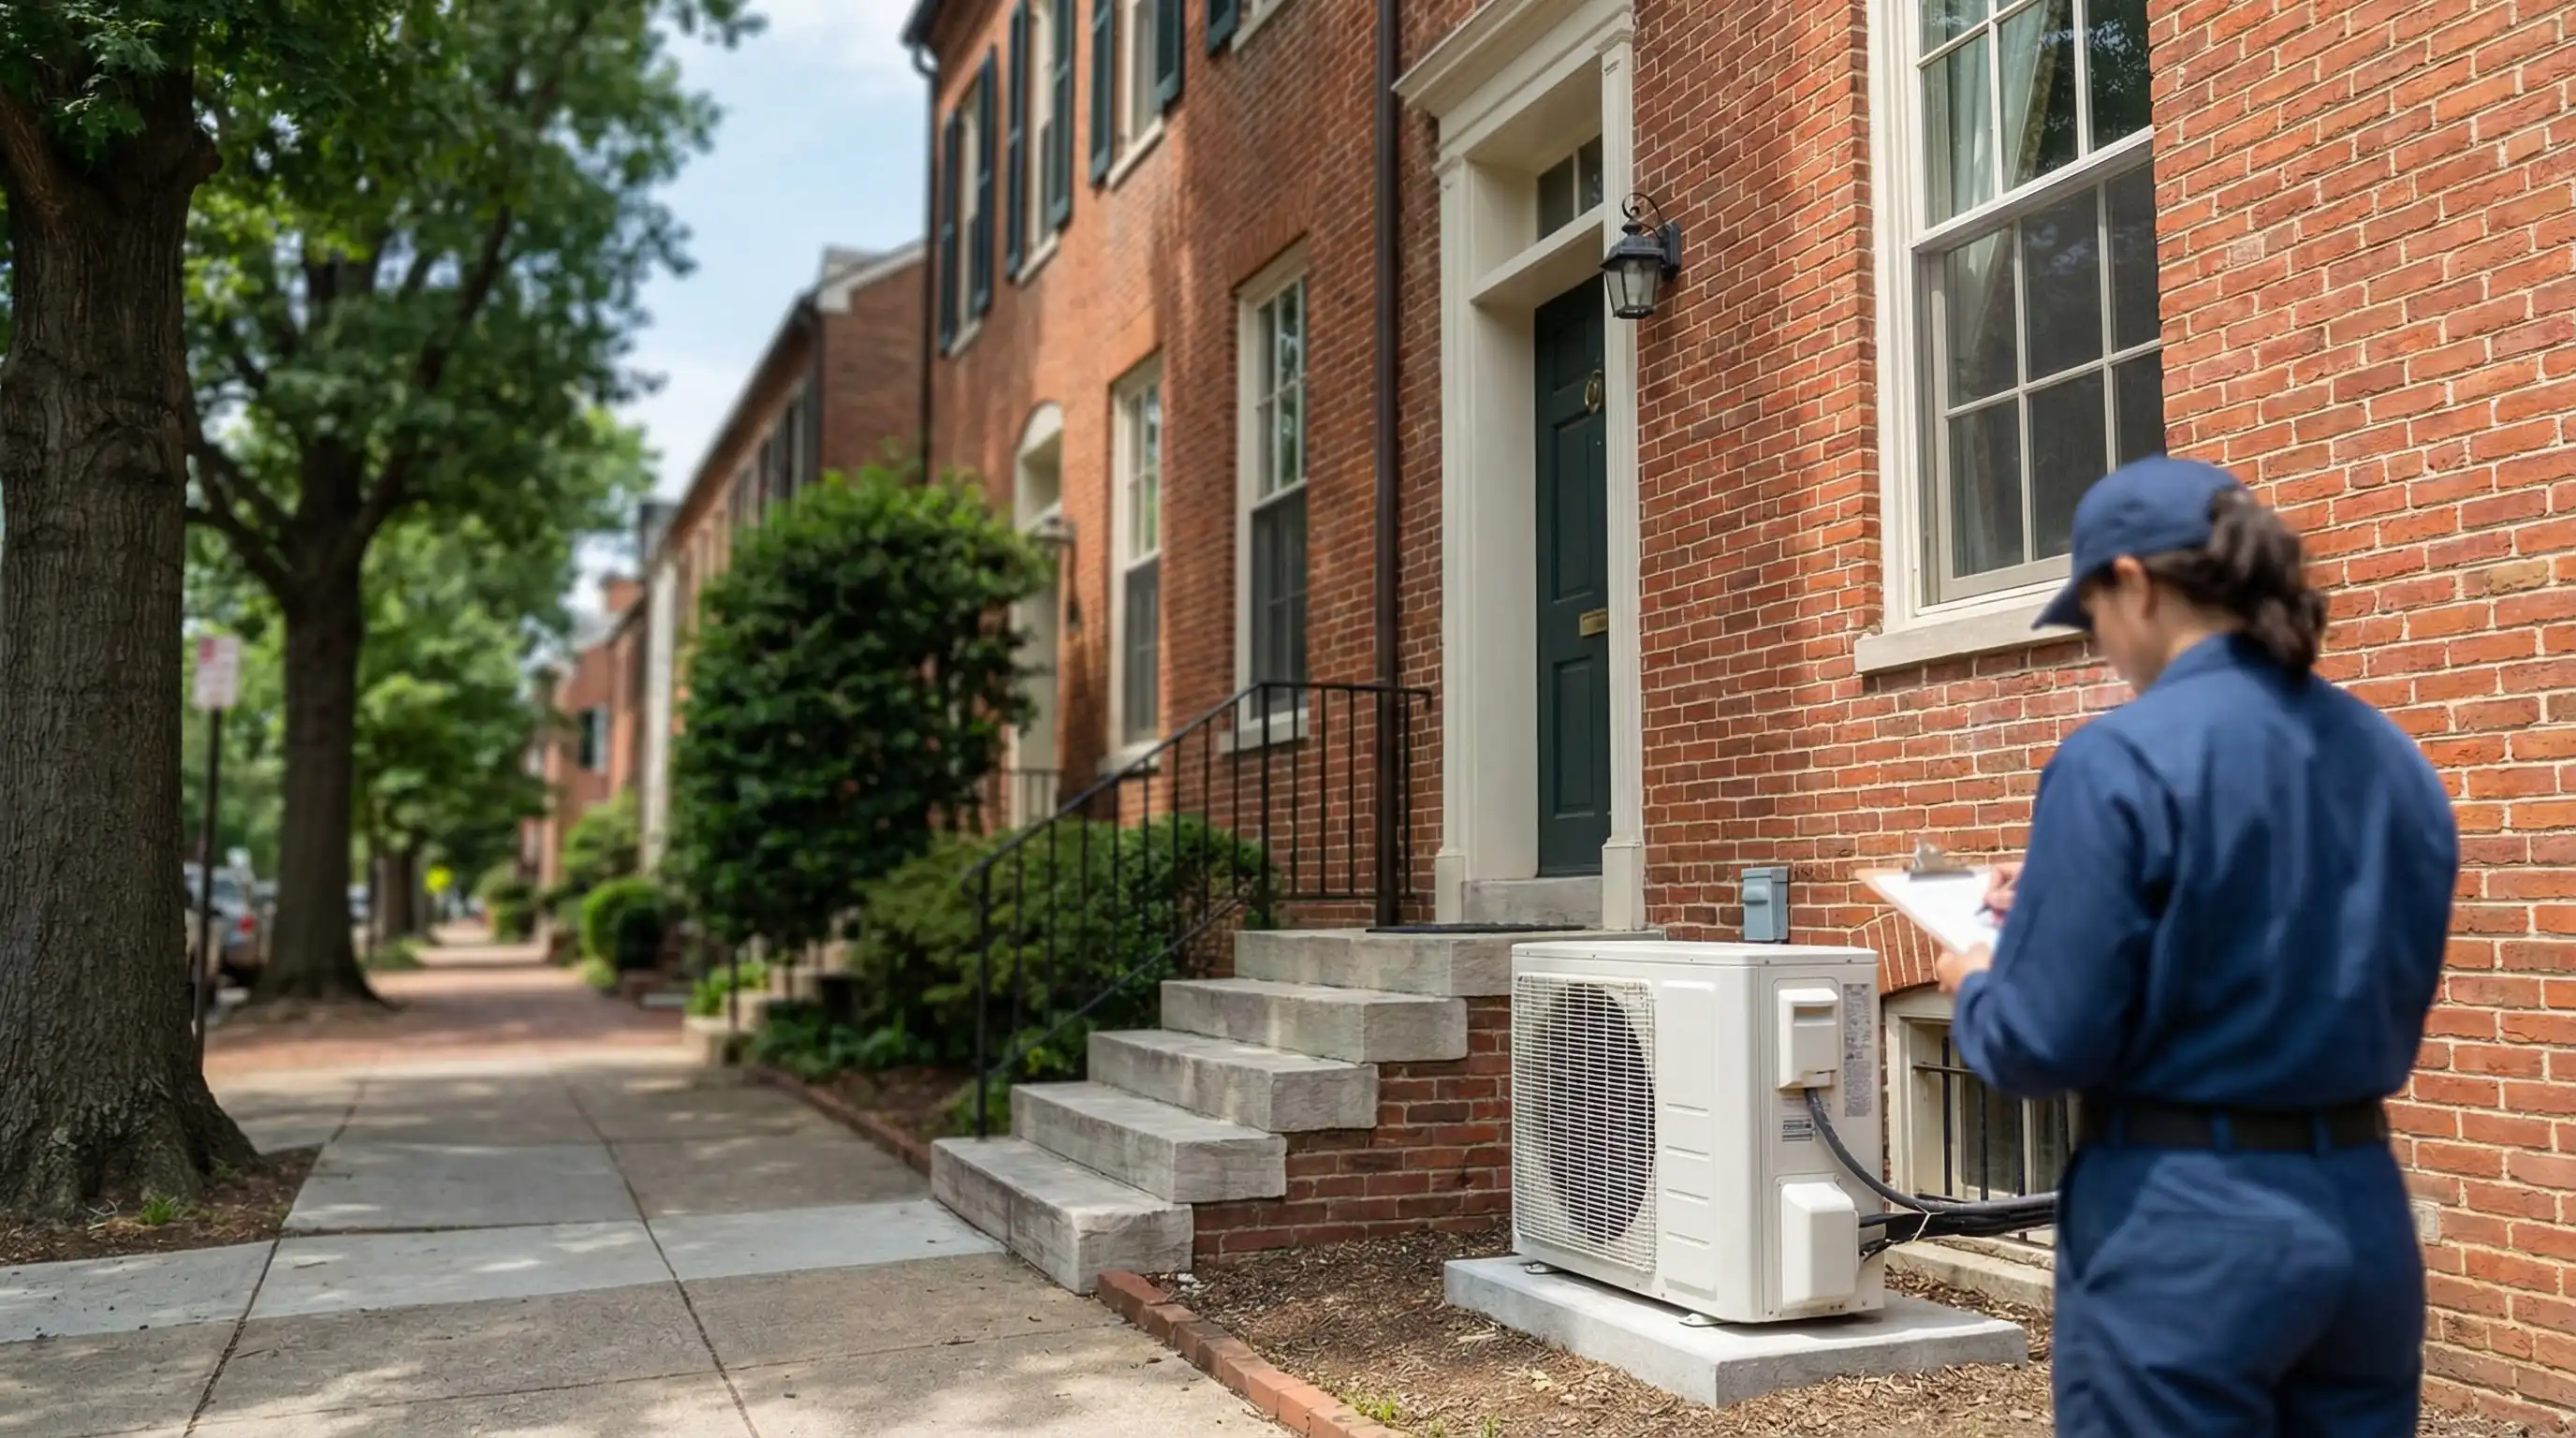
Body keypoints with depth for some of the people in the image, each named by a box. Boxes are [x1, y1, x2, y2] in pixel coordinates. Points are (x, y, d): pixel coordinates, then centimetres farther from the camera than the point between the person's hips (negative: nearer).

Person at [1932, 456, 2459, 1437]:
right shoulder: (2395, 762, 5)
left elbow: (2049, 1043, -18)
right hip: (2364, 1211, 7)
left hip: (2182, 1223, -7)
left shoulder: (2118, 760, -17)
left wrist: (1974, 986, 5)